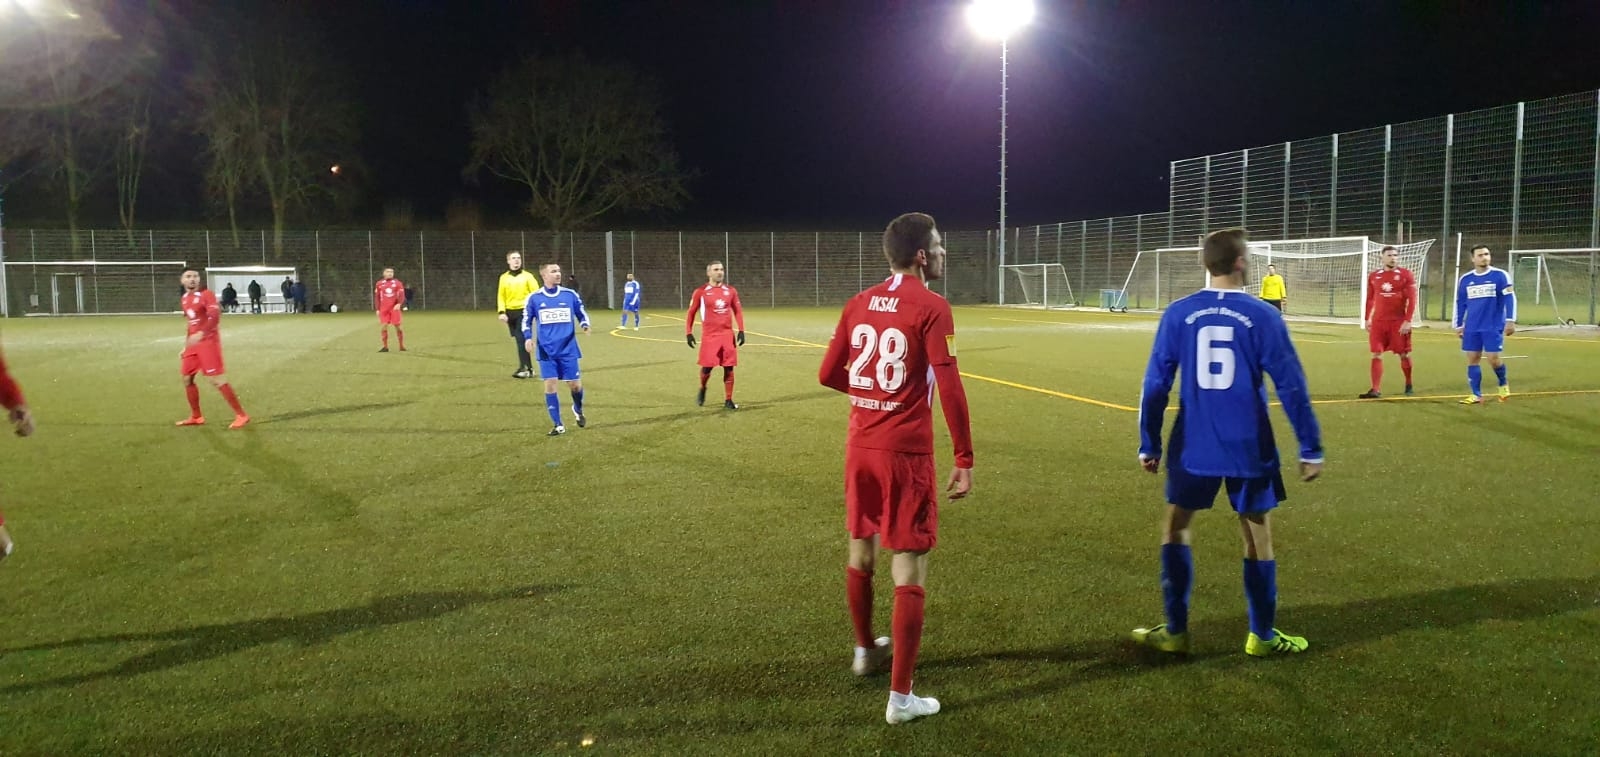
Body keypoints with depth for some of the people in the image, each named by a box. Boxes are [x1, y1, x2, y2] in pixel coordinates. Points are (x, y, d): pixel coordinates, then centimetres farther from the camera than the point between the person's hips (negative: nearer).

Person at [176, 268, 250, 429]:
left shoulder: (206, 294, -12)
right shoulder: (185, 298, 14)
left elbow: (215, 316, -25)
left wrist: (201, 334, -35)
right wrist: (186, 345, 23)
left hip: (208, 341, -8)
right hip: (194, 343, 9)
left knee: (216, 380, -12)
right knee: (187, 378, 12)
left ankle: (241, 415, -8)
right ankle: (196, 417, 25)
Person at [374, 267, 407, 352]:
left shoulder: (397, 283, 4)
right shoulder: (379, 284, 8)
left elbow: (402, 295, -4)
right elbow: (377, 297, 12)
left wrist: (399, 304, -22)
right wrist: (377, 309, 8)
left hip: (394, 308, -1)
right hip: (383, 309, 1)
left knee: (398, 327, -1)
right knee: (383, 327, -3)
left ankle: (402, 346, 8)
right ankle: (385, 347, 5)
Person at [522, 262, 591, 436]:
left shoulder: (570, 295, 1)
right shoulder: (534, 298, 0)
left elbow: (582, 314, 10)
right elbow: (526, 321, 9)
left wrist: (585, 326, -11)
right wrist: (528, 338, -7)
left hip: (568, 349, 0)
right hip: (546, 350, 0)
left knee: (575, 384, 2)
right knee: (550, 385, -4)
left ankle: (578, 410, 35)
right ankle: (558, 426, 6)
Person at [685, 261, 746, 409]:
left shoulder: (730, 291, 6)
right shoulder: (700, 292, -3)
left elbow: (738, 311, 13)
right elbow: (691, 313, 3)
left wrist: (741, 330, 5)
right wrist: (689, 333, -1)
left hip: (728, 334, 3)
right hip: (709, 336, -3)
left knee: (729, 368, 1)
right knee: (707, 367, -4)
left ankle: (728, 401, 9)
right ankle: (702, 389, 27)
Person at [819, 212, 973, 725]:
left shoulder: (859, 304, 6)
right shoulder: (931, 308, -12)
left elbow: (828, 375, 11)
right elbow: (949, 388, -17)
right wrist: (965, 459, -12)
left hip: (860, 446, 7)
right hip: (905, 452, -7)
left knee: (860, 551, 22)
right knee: (910, 571, -1)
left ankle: (866, 650, 43)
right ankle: (901, 697, 2)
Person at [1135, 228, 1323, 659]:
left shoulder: (1178, 315, -3)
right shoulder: (1262, 316, -7)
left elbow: (1156, 384, -1)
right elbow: (1291, 387, -6)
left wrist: (1149, 445, 8)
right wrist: (1311, 449, 1)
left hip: (1193, 448, 1)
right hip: (1248, 449, -1)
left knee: (1175, 528, 15)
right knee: (1258, 537, 12)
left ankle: (1176, 632, 17)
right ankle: (1261, 637, 22)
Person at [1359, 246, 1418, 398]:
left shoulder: (1406, 275, -2)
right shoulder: (1373, 276, 8)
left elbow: (1412, 300, -6)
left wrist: (1408, 321, -13)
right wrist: (1366, 319, 11)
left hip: (1399, 322, -2)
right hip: (1378, 321, 2)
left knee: (1404, 354, 6)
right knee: (1376, 355, -2)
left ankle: (1408, 385, 28)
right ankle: (1375, 390, 0)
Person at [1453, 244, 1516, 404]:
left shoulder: (1499, 275, -3)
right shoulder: (1465, 279, 7)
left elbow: (1509, 298, -5)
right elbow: (1460, 303, 14)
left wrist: (1510, 321, -12)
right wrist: (1459, 326, 15)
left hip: (1493, 327, -4)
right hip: (1472, 328, 4)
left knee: (1493, 358, -6)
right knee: (1472, 359, 1)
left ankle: (1503, 385, 23)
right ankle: (1476, 395, 8)